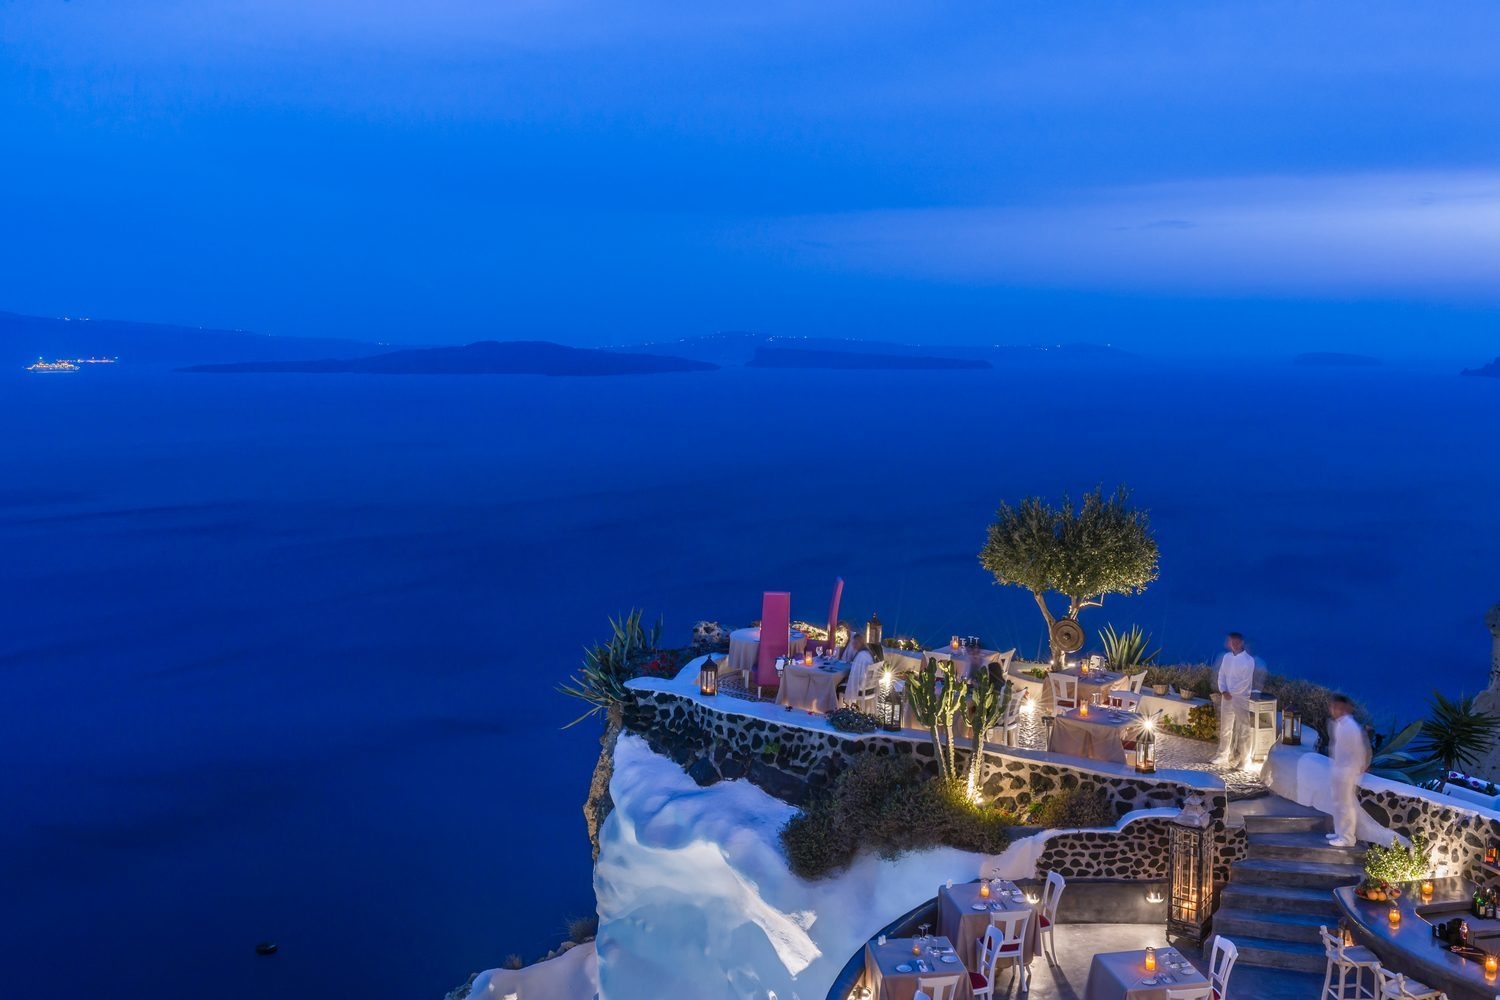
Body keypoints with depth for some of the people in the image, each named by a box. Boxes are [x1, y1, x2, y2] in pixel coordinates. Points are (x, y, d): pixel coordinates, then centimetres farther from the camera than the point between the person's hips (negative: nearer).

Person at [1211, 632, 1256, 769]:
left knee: (1242, 730, -1)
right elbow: (1221, 675, 7)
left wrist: (1232, 693, -14)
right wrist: (1223, 691, -7)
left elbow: (1246, 681, -14)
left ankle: (1242, 759, 5)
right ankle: (1223, 755, 22)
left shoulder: (1248, 660, -10)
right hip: (1226, 697, 5)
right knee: (1225, 728, 12)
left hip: (1241, 698, -5)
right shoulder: (1226, 657, 7)